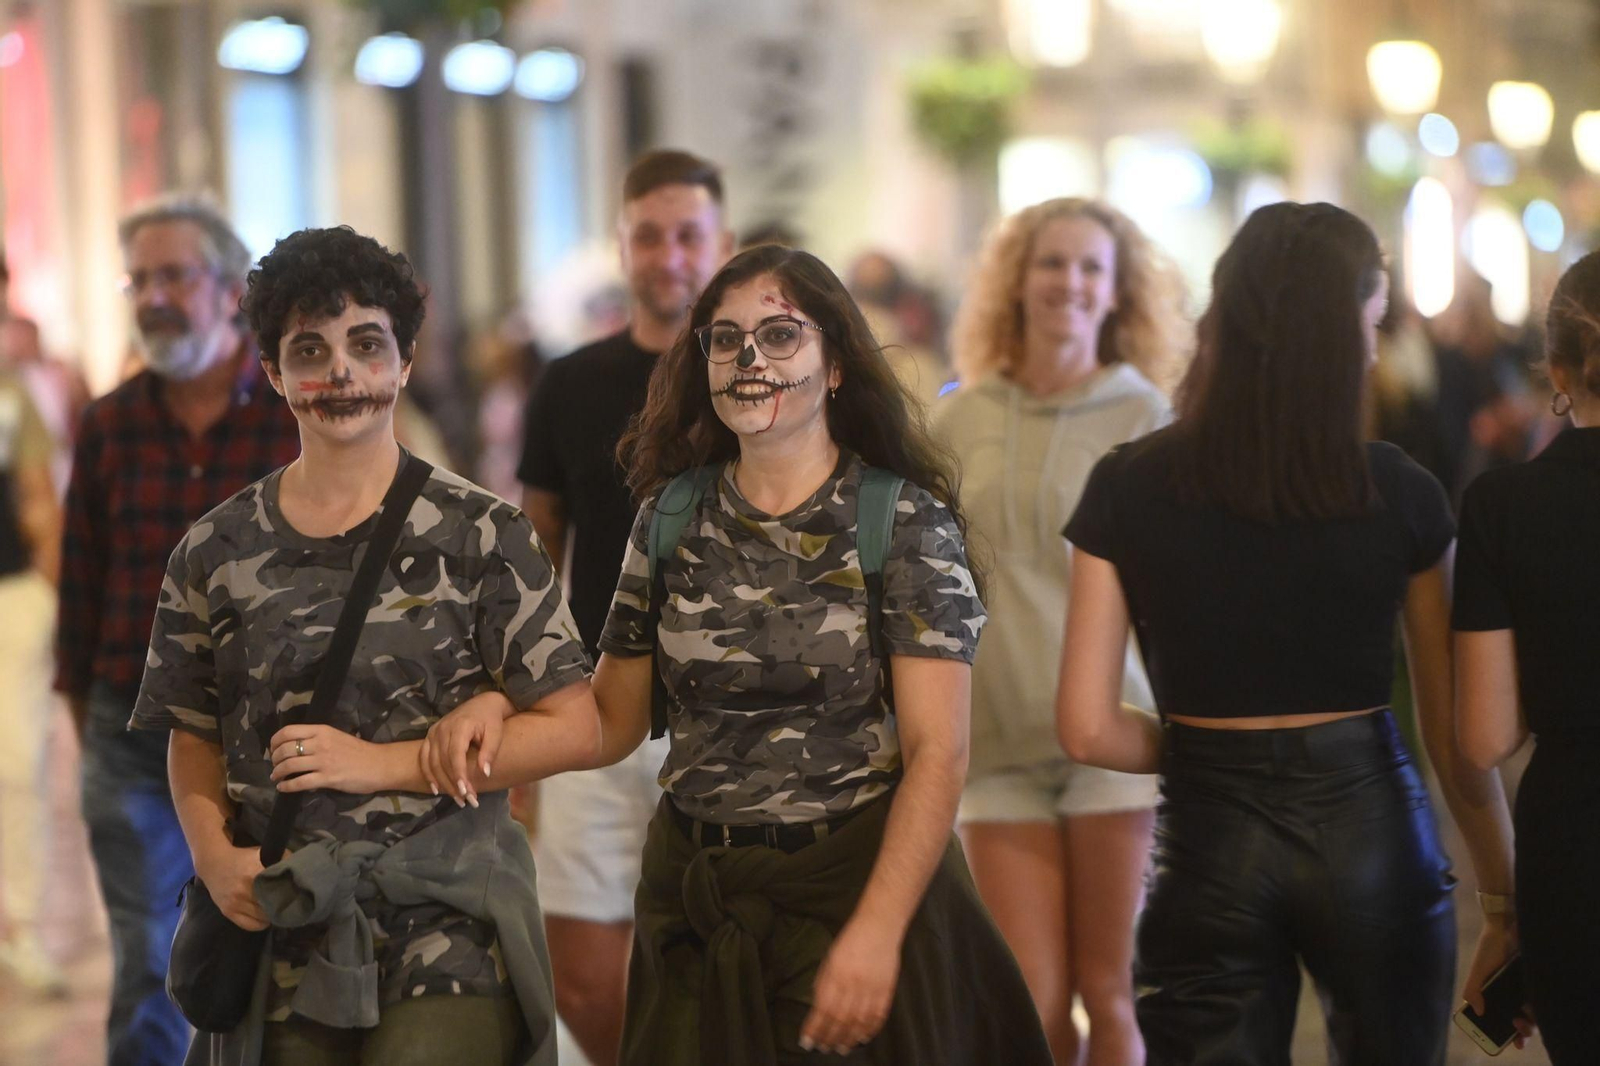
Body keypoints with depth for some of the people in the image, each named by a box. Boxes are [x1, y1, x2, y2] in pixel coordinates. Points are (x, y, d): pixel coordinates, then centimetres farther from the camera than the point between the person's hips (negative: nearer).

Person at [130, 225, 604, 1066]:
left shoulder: (480, 533, -2)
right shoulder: (216, 552, 6)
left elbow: (574, 729, -5)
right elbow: (194, 739, 15)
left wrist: (383, 763, -11)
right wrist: (215, 855, -5)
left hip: (449, 929, -3)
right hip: (284, 938, 3)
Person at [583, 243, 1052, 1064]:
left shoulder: (905, 520, -8)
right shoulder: (672, 515, 3)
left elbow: (937, 753, -13)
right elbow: (612, 719, 6)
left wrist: (877, 932, -22)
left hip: (860, 884, -3)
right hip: (695, 901, 3)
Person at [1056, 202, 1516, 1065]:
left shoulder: (1127, 488, -4)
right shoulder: (1400, 494, -5)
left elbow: (1088, 729, -5)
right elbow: (1455, 737, -1)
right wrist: (1507, 904, 11)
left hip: (1209, 841, 0)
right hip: (1368, 826, 0)